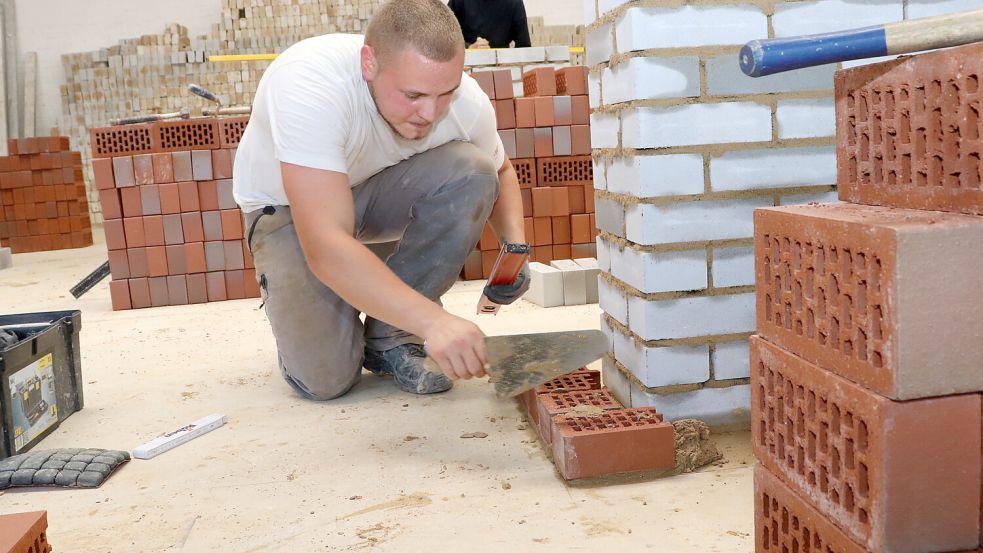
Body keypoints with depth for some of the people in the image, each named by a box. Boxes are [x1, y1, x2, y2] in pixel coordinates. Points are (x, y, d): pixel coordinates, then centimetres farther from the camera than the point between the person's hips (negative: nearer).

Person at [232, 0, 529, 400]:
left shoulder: (467, 103, -23)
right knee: (326, 378, -19)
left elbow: (499, 173, 2)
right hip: (287, 205, -3)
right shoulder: (309, 86, -38)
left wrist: (516, 248, -17)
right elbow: (326, 248, -44)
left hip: (378, 189, 4)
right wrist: (433, 321, -52)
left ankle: (390, 336, -11)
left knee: (471, 171, -26)